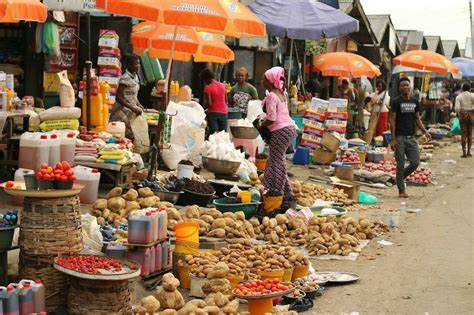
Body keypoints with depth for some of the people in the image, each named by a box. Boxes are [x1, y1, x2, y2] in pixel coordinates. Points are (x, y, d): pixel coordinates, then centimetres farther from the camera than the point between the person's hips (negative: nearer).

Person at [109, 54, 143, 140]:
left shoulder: (135, 76, 9)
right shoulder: (125, 78, -17)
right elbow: (118, 98, -20)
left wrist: (138, 105, 5)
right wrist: (133, 108, -22)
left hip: (131, 113, 8)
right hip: (123, 111, -8)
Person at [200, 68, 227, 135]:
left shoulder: (208, 88, -9)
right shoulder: (223, 86, 7)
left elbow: (208, 103, -14)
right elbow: (225, 100, 12)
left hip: (213, 113, -4)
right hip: (223, 112, 4)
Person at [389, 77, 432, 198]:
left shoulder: (415, 102, 10)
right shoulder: (396, 102, -4)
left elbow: (417, 119, 16)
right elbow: (392, 120, -6)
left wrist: (425, 131, 0)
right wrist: (393, 139, -12)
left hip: (411, 137, 5)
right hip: (400, 137, -5)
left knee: (415, 162, -1)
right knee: (401, 164, -1)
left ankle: (400, 177, 24)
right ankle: (401, 190, 8)